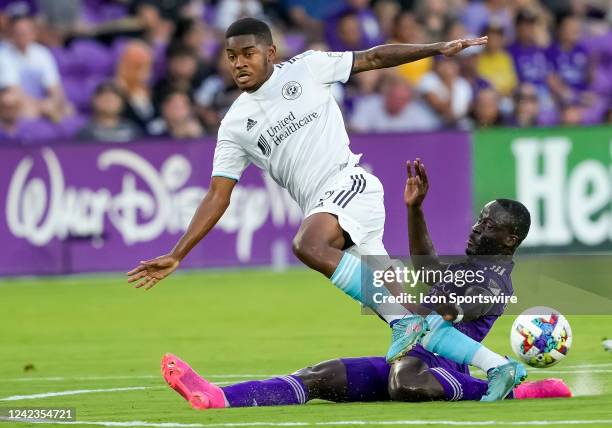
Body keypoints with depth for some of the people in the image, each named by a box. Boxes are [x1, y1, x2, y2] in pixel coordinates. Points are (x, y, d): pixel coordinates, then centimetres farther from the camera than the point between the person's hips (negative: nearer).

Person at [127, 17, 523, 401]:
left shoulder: (306, 69, 5)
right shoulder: (236, 124, 14)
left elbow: (373, 58, 11)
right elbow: (217, 197, 14)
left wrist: (438, 48, 3)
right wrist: (176, 256, 7)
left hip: (349, 182, -4)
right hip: (318, 207, 4)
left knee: (308, 246, -36)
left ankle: (403, 321, -33)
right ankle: (498, 367, 2)